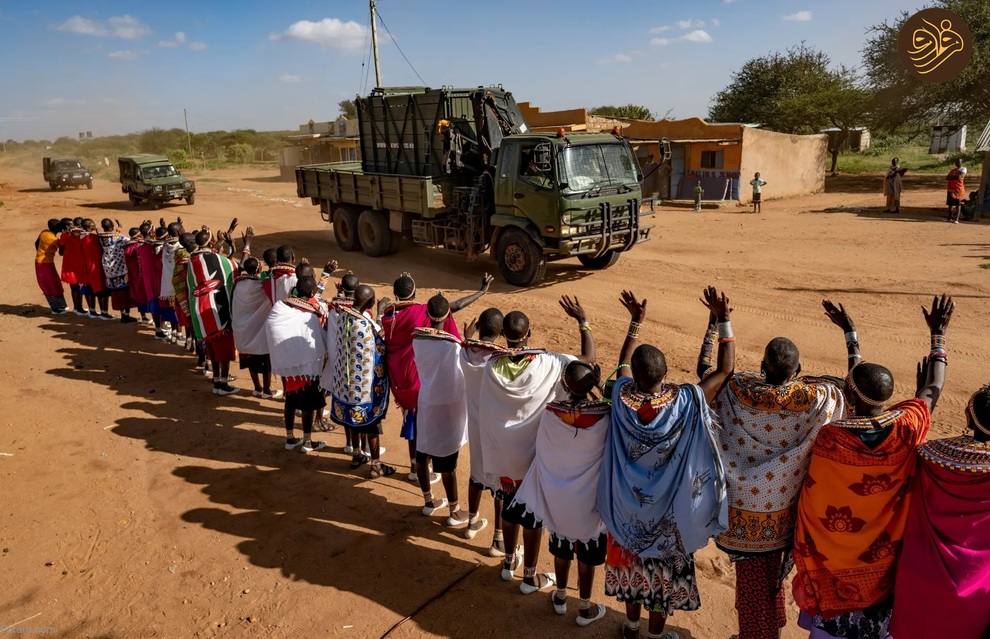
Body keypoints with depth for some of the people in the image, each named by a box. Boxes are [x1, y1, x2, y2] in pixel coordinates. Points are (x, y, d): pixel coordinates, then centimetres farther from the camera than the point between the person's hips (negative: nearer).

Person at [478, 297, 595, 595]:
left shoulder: (493, 367, -12)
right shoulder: (547, 364, -22)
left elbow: (482, 407, 0)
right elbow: (589, 358, -14)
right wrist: (582, 321, -9)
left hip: (503, 453, 4)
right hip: (535, 456, -3)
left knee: (510, 505, 23)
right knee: (533, 513, 12)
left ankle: (509, 562, 42)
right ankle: (530, 577, 26)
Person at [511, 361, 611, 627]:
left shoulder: (550, 413, -19)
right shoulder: (605, 415, -24)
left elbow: (542, 454, -8)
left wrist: (544, 494, 9)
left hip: (558, 498, 2)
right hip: (591, 501, -2)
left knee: (562, 549, 25)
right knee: (587, 556, 19)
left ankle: (560, 597, 45)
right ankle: (586, 608, 37)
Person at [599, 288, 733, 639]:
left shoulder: (622, 398, -22)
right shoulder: (684, 402, -30)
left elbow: (623, 361, 0)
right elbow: (725, 369, -20)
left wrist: (636, 321, 7)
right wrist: (723, 319, -17)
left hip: (628, 506, 3)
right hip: (666, 510, -2)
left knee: (631, 562, 24)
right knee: (663, 568, 19)